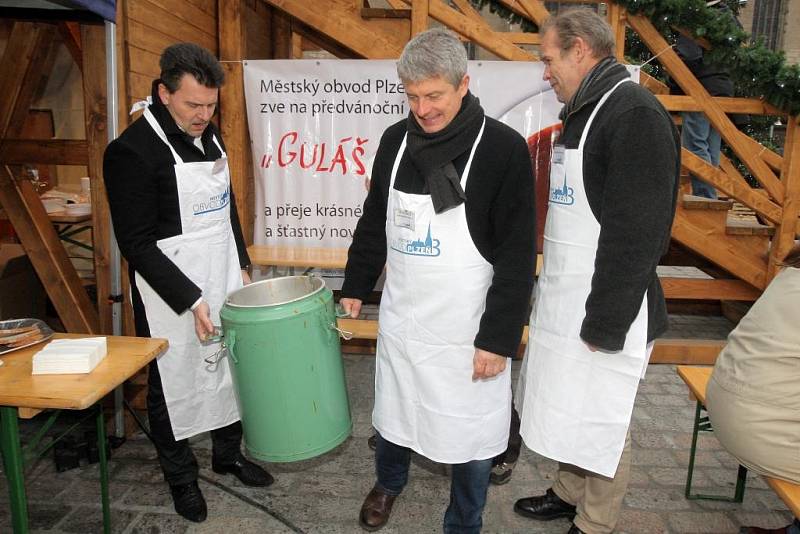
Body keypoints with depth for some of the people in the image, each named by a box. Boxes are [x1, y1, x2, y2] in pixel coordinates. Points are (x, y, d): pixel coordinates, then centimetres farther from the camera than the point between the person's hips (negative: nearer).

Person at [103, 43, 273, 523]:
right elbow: (137, 243, -18)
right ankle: (181, 475, 31)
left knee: (230, 367, 17)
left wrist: (242, 265, 14)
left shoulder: (208, 133, 5)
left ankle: (228, 452, 39)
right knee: (174, 383, 9)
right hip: (171, 293, -6)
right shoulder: (132, 150, -18)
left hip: (223, 281, 7)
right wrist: (190, 300, -21)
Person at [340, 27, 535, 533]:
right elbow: (374, 222, 12)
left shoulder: (504, 148, -14)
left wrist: (499, 338, -15)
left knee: (470, 431, 11)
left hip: (467, 327, -4)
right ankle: (389, 482, 52)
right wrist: (356, 287, 12)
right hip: (401, 316, 5)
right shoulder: (396, 139, 1)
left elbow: (517, 256, -14)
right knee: (392, 412, 22)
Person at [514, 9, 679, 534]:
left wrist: (605, 325, -20)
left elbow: (637, 235, -22)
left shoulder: (637, 114, -17)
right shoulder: (585, 112, 12)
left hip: (602, 311, -9)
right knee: (567, 411, 22)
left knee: (599, 424, 7)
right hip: (564, 299, 9)